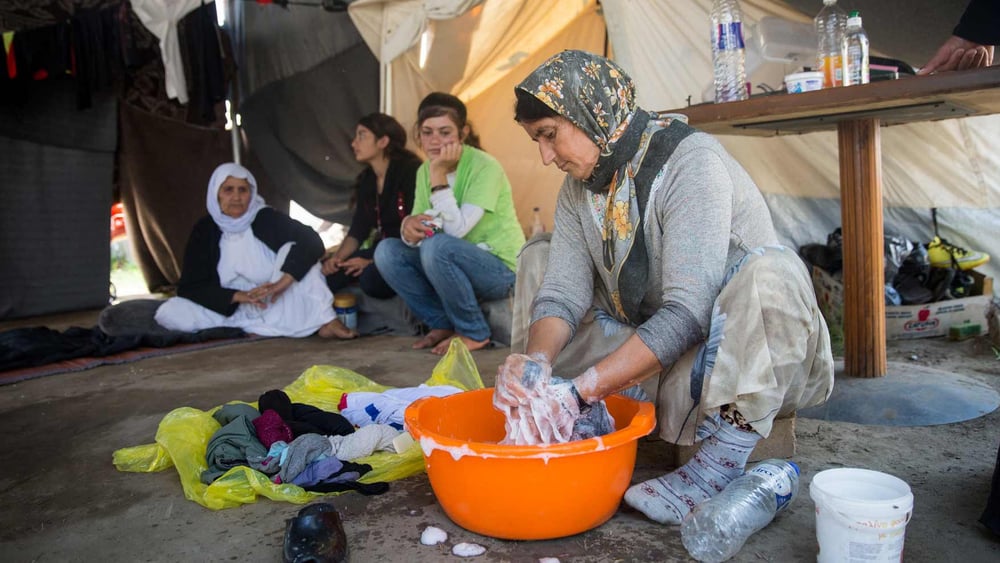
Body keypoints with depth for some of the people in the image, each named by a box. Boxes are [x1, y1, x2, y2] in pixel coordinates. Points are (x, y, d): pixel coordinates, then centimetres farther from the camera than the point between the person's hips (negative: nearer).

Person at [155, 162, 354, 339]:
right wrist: (239, 296, -23)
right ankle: (248, 327, -22)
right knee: (168, 313, -20)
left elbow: (311, 242, -23)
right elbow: (189, 287, -8)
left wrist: (283, 281, -37)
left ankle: (325, 322, -27)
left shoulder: (266, 218, -9)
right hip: (234, 311, 2)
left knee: (293, 249, -22)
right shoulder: (205, 229, -4)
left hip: (276, 306, -2)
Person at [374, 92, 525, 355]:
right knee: (387, 251, -10)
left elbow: (457, 229, -26)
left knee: (437, 246, -33)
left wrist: (439, 176, -25)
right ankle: (443, 325, 3)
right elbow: (417, 233, -1)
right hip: (456, 266, 7)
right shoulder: (424, 171, 3)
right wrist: (408, 225, -25)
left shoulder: (484, 167, -17)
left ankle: (475, 333, -12)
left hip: (502, 270, -7)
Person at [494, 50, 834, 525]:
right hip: (643, 350, 7)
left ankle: (720, 466, -28)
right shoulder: (578, 187, 2)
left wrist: (582, 388, -35)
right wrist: (535, 362, -28)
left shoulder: (690, 162, -22)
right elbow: (564, 292, -7)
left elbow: (688, 312, -31)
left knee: (769, 271, -37)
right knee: (539, 257, 4)